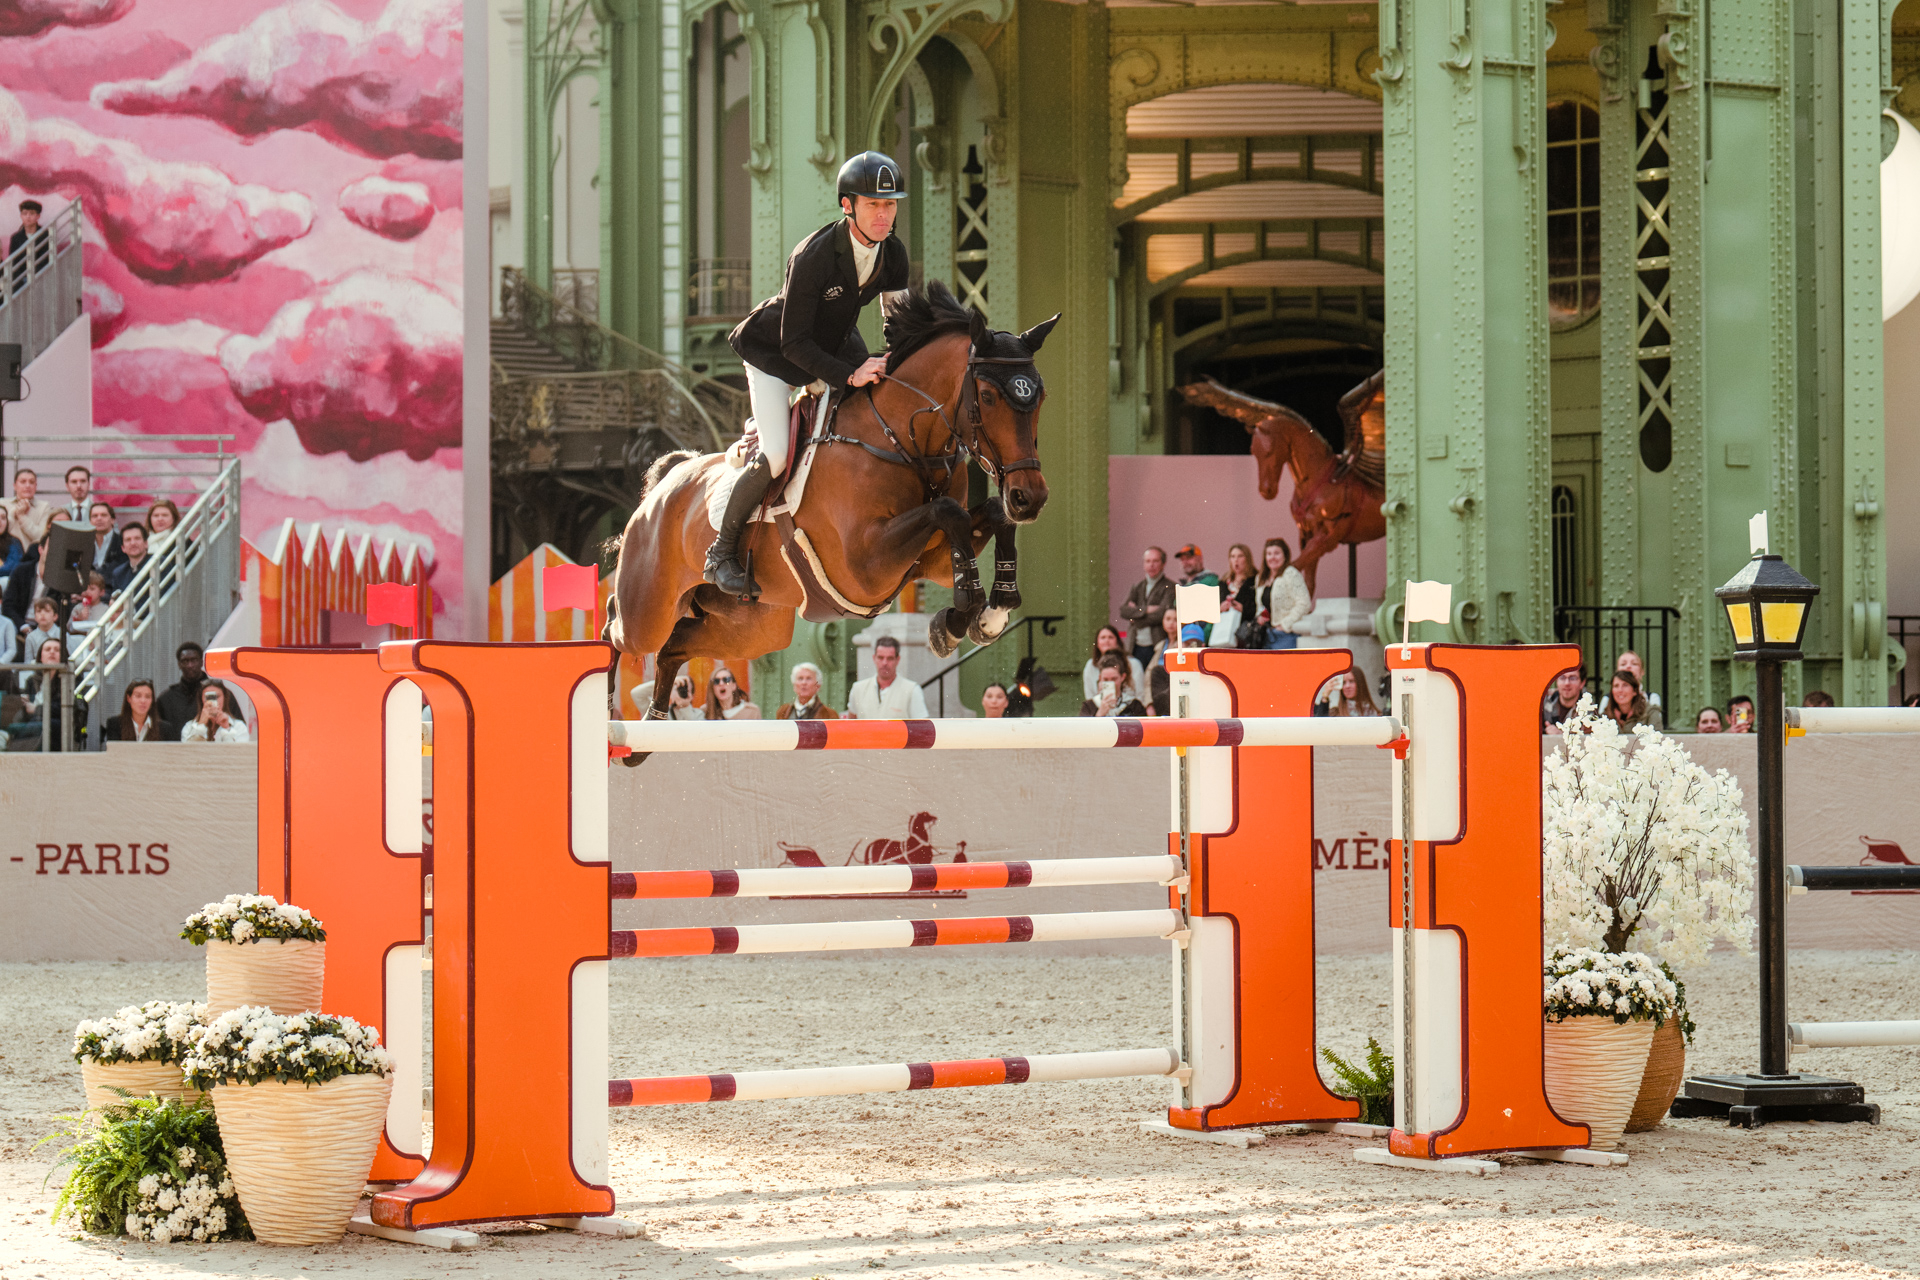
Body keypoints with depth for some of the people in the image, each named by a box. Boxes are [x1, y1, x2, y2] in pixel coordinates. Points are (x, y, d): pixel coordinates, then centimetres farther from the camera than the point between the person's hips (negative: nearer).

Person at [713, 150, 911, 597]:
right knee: (776, 455, -19)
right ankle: (722, 550, -2)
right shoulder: (812, 257, -34)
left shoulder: (893, 254, -14)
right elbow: (794, 343, -31)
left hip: (836, 346, 7)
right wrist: (849, 376, -40)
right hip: (773, 354, -7)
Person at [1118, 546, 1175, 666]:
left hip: (1157, 646, -5)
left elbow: (1162, 615, -11)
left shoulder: (1169, 587, 0)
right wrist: (1145, 610, -8)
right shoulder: (1137, 586, 18)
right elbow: (1123, 611, 7)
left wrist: (1135, 613, -2)